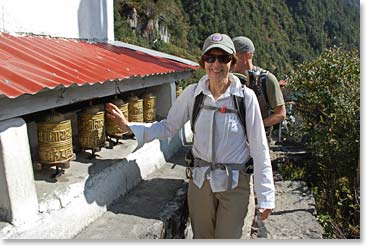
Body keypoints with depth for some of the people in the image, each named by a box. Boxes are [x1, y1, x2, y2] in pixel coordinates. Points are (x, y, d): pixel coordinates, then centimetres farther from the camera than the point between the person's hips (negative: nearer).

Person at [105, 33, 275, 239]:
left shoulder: (246, 97, -13)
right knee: (201, 237, 20)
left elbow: (259, 148, -10)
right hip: (200, 181, 3)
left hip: (234, 183, -2)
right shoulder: (192, 94, -6)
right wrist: (129, 126, -7)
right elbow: (169, 127, 4)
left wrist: (266, 197, -7)